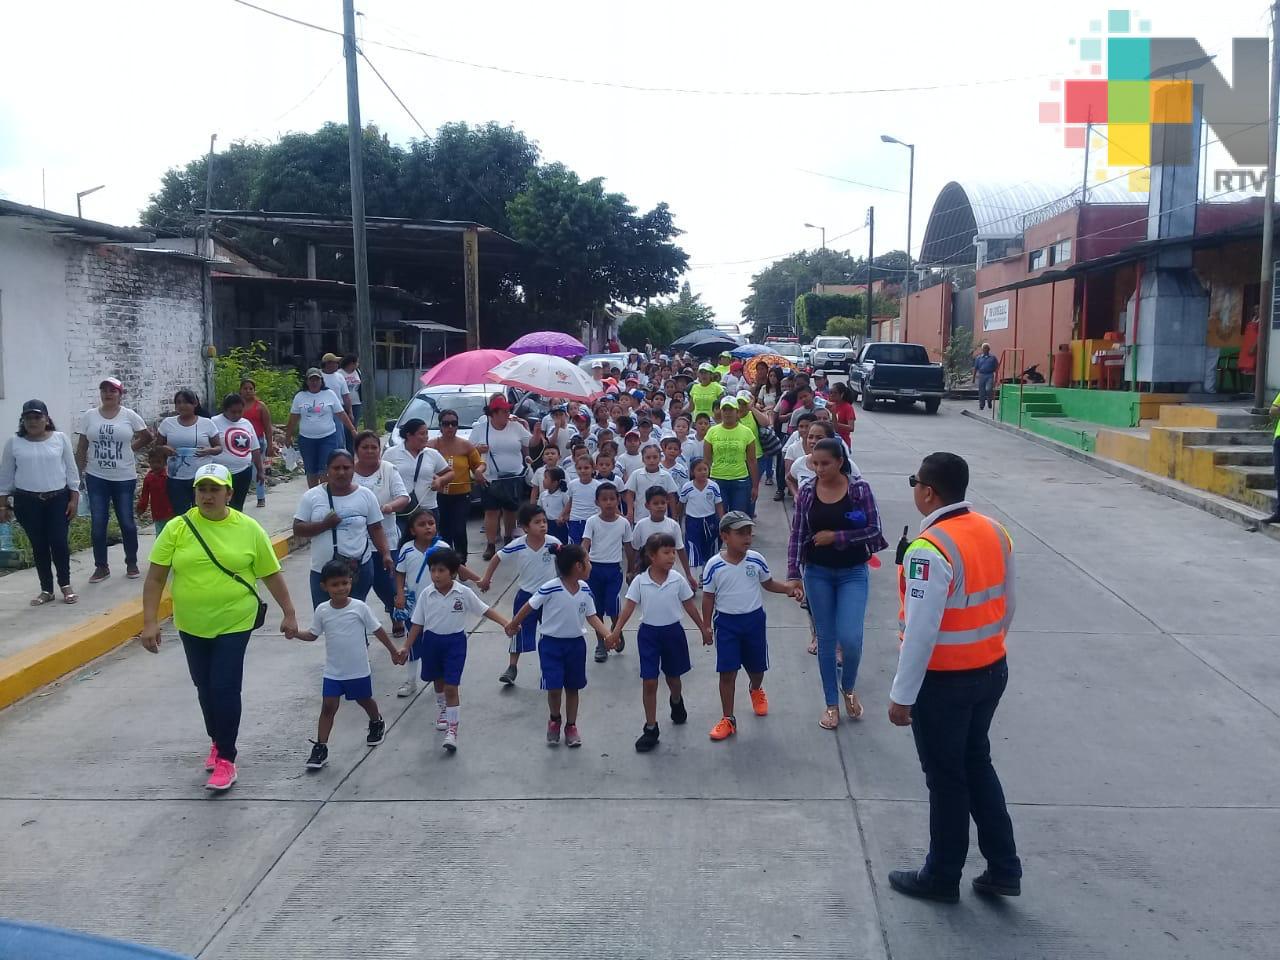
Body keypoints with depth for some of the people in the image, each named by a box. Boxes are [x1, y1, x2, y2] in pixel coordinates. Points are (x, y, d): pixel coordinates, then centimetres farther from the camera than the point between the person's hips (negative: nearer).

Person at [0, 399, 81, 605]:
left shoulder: (60, 438, 0)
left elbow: (71, 470, 3)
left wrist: (74, 498, -1)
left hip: (58, 499, -1)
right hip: (27, 502, 1)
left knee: (59, 542, -4)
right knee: (39, 545, 5)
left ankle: (65, 585, 14)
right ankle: (46, 590, 15)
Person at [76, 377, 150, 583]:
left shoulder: (129, 416, -2)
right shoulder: (89, 416, 2)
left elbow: (147, 437, 9)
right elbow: (81, 447, 5)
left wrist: (129, 448, 3)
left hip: (124, 478, -1)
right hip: (96, 478, 1)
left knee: (127, 522, 4)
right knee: (98, 523, 3)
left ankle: (131, 563, 19)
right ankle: (101, 566, 14)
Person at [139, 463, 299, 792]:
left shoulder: (249, 529, -7)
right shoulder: (177, 528, -6)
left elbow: (272, 575, 1)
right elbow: (155, 577, -4)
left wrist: (289, 613, 2)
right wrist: (150, 622, -9)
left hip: (234, 624, -2)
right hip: (192, 626, 3)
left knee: (225, 689, -7)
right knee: (205, 688, 16)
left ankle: (226, 759, 6)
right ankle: (218, 741, 38)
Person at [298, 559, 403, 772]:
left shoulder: (360, 608, -15)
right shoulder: (322, 611, -8)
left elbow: (378, 630, -5)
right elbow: (312, 635, 3)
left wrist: (394, 652, 0)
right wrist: (295, 632, -16)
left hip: (359, 670, -1)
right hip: (333, 672, 1)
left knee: (365, 700, 20)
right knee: (328, 707, -4)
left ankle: (377, 723, 48)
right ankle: (320, 748, 0)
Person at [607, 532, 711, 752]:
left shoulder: (677, 580, -9)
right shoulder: (640, 581, -12)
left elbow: (689, 606, 2)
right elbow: (628, 607, -11)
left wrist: (703, 628, 8)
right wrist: (616, 631, -19)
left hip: (673, 631, 1)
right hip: (649, 633, -1)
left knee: (672, 676, 19)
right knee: (649, 682, -2)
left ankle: (677, 702, 53)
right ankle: (651, 729, 8)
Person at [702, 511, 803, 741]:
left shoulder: (756, 560, -7)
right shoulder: (714, 566, -13)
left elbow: (768, 583, 7)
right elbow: (708, 597, -5)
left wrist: (789, 587, -10)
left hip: (754, 619, 2)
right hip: (726, 622, -2)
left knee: (756, 666, 18)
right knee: (727, 672, -2)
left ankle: (756, 690, 54)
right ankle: (728, 719, 10)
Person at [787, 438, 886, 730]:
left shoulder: (860, 488, -10)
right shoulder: (806, 492, -4)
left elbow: (874, 530, -10)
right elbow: (797, 535, -2)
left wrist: (836, 537, -18)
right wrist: (793, 574, -9)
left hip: (853, 573, -2)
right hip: (817, 574, 2)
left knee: (850, 638, -10)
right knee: (826, 639, 9)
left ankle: (849, 688, 21)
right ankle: (832, 704, 23)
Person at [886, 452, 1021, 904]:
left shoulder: (930, 550, -26)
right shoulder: (995, 532, -1)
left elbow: (920, 631, -25)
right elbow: (1006, 607, 9)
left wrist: (902, 695, -17)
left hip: (944, 680, -7)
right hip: (992, 670, 7)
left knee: (946, 778, 9)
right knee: (977, 763, 23)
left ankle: (942, 877, 27)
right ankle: (1003, 868, 30)